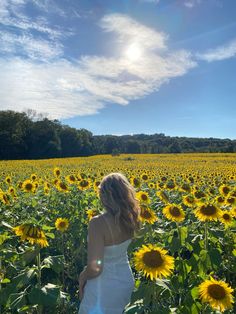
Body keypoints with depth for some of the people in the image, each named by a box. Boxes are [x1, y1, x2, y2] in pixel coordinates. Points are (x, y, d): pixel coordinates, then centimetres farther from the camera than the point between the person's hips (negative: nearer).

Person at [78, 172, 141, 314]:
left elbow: (94, 268, -31)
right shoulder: (129, 218, -12)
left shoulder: (98, 223, -32)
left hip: (105, 288, -6)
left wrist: (82, 277, -12)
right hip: (127, 280, 6)